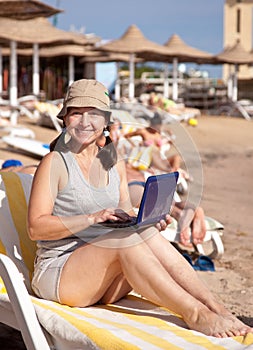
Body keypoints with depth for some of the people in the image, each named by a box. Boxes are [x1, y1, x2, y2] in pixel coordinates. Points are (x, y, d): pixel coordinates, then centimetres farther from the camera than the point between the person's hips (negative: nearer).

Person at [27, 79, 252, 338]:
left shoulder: (114, 164, 12)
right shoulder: (55, 163, -6)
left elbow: (126, 222, 15)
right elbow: (36, 227, -14)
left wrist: (148, 222, -8)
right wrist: (93, 218, -24)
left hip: (105, 281, 5)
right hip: (57, 273, -5)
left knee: (147, 233, -23)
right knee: (127, 239, -30)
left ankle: (216, 309, -28)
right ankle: (194, 314, -32)